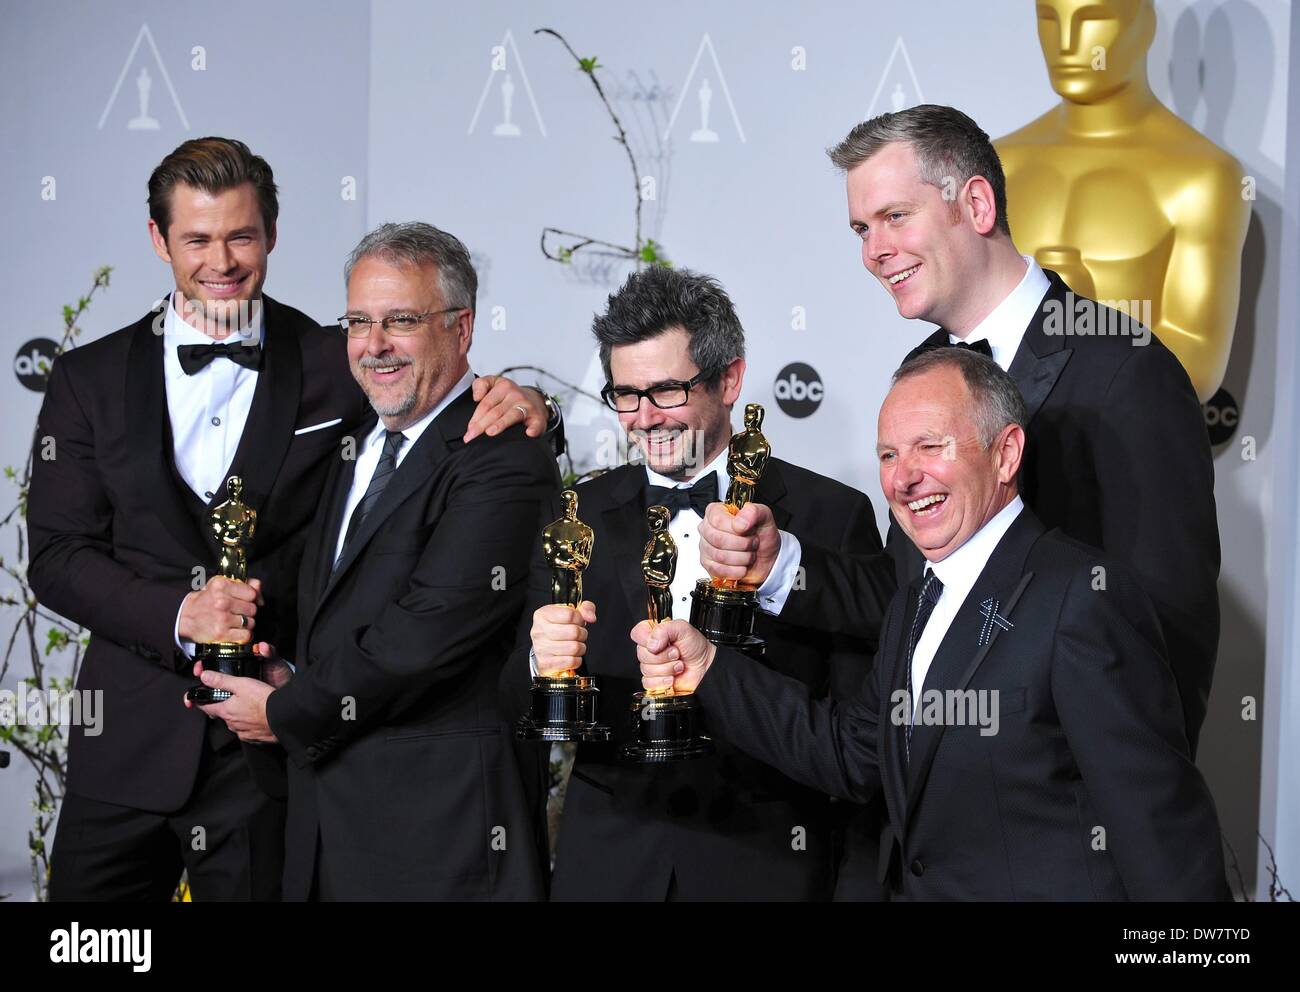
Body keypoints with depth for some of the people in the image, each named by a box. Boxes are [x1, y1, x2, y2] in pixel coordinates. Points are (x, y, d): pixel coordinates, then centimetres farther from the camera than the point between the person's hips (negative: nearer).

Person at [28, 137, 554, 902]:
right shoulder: (90, 380, 5)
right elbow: (56, 555, 2)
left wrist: (521, 405, -18)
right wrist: (179, 616, -14)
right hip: (129, 746, 2)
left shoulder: (338, 367, 2)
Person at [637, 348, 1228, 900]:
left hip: (1046, 891, -7)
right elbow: (854, 756, 12)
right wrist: (708, 669, 5)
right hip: (918, 890, 7)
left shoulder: (1084, 595, -16)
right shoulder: (914, 606, 13)